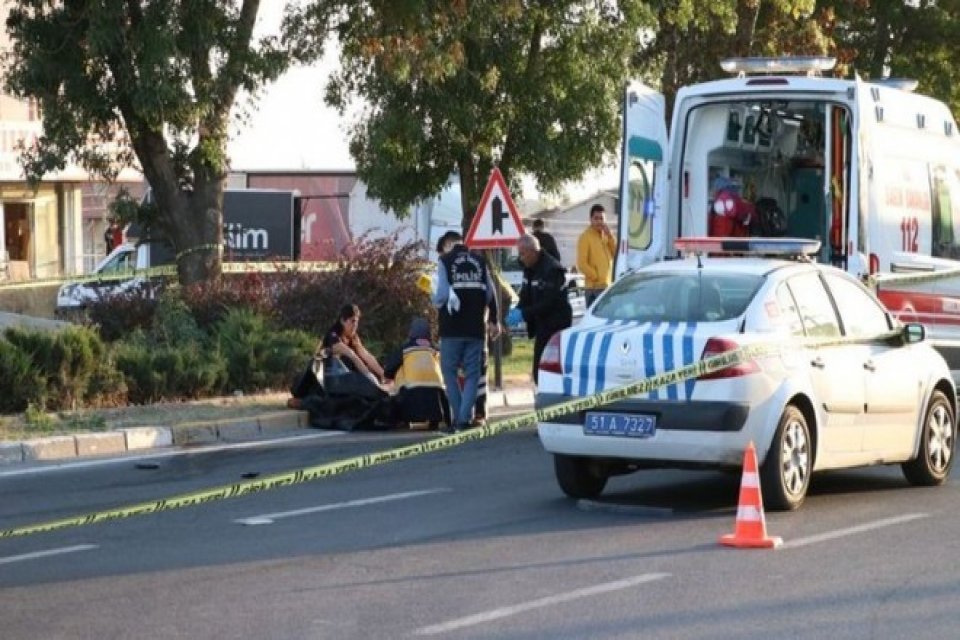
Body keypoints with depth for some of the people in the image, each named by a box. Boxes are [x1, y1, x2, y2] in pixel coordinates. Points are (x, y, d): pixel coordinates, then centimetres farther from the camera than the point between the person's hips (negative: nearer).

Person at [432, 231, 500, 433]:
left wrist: (437, 303, 10)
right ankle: (465, 418, -4)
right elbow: (490, 294, 8)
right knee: (472, 374, 6)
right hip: (476, 328, 3)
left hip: (452, 327, -3)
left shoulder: (445, 261, -3)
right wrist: (494, 320, 19)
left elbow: (442, 294, -13)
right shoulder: (479, 262, 9)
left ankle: (459, 417, 2)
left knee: (449, 371, 7)